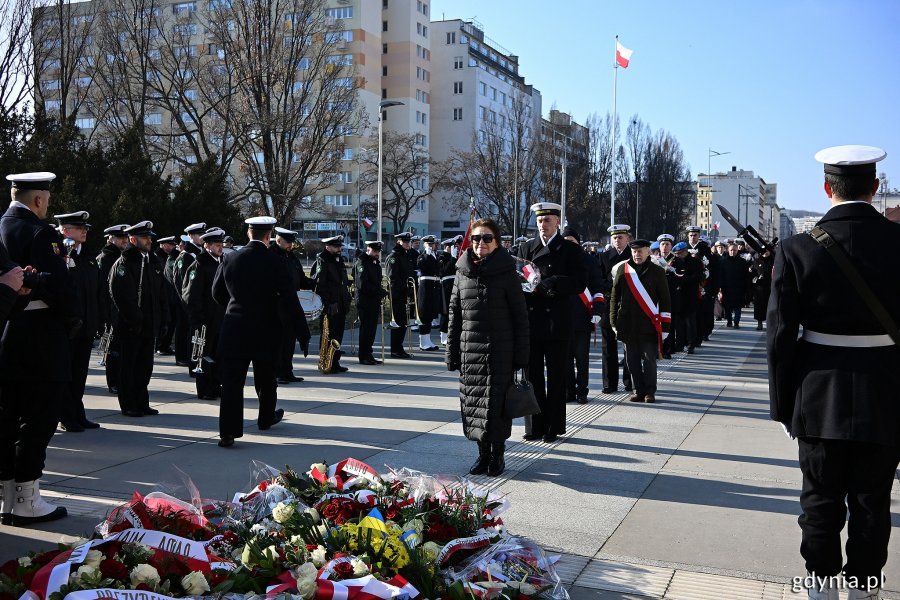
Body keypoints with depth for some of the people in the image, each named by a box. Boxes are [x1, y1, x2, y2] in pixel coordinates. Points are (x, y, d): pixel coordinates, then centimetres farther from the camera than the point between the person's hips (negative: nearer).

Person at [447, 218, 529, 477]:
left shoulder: (506, 272, -3)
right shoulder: (463, 272, 7)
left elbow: (520, 315, -3)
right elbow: (454, 314, 10)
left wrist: (521, 355, -7)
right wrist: (452, 353, 6)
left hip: (499, 350, -3)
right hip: (470, 349, 3)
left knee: (497, 403, 0)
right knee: (473, 402, 6)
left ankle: (498, 453, 16)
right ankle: (483, 452, 20)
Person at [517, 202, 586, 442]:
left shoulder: (570, 250, 1)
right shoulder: (526, 248, 13)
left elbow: (580, 283, -7)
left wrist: (550, 284, -17)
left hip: (557, 322, -3)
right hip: (530, 320, 3)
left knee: (555, 376, 3)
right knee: (532, 375, 6)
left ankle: (553, 427, 12)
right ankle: (535, 425, 15)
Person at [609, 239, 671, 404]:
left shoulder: (657, 272, 3)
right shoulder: (622, 269, 6)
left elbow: (665, 300, 3)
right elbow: (614, 297, 10)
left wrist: (664, 326, -1)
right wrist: (614, 321, 6)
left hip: (649, 326, -2)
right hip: (628, 325, 2)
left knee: (649, 359, 0)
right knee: (632, 360, 6)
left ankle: (650, 392, 10)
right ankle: (639, 390, 15)